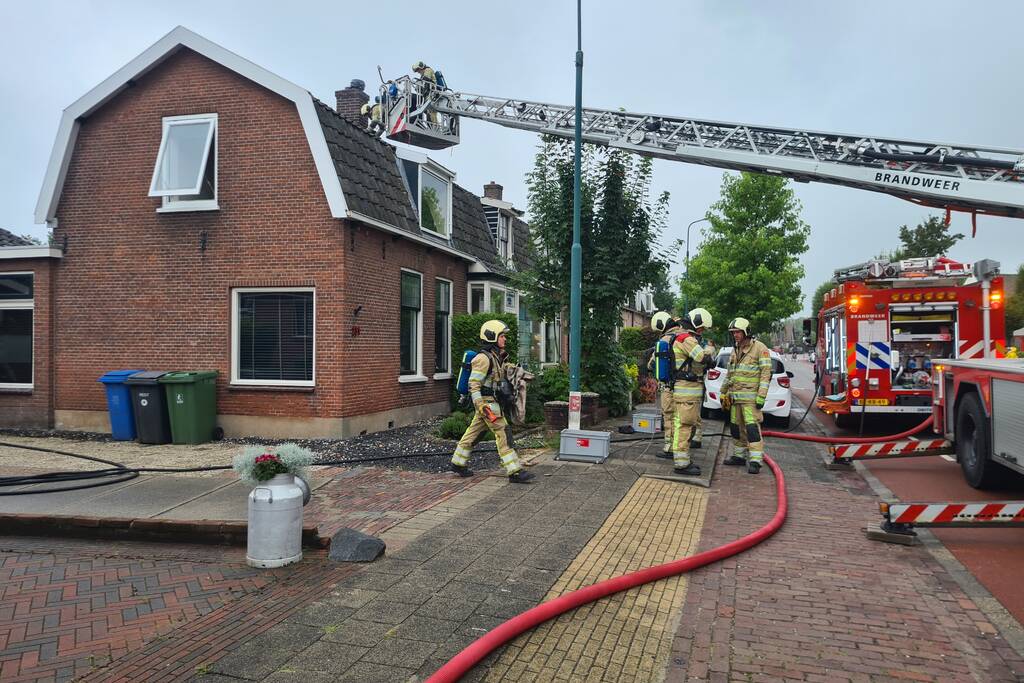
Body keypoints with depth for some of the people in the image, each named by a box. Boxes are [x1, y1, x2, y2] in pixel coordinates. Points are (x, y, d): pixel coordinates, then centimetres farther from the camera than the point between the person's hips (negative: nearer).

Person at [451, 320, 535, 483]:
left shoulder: (496, 357, 13)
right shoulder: (483, 358, -17)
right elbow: (473, 384, -20)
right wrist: (481, 406, -25)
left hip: (492, 401, 10)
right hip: (486, 402, -10)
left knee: (474, 432, 16)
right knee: (503, 434, -10)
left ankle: (458, 463, 27)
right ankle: (515, 472, -8)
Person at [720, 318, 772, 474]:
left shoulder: (760, 348, -6)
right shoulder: (735, 350, 17)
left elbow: (766, 373, -11)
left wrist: (761, 396, -17)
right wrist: (724, 393, 21)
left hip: (750, 397, -7)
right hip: (735, 396, 7)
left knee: (752, 426, -12)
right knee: (736, 427, 10)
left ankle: (755, 460, -11)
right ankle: (739, 455, 21)